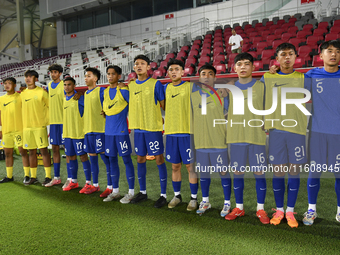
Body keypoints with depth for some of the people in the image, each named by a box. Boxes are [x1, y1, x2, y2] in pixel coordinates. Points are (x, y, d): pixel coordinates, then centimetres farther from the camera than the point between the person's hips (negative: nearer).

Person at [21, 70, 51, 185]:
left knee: (43, 150, -3)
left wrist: (47, 121, -4)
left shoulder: (42, 92, -3)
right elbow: (23, 109, 19)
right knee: (31, 152, 10)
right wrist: (22, 124, 12)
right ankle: (33, 177, 18)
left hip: (40, 126, -5)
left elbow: (50, 106, -1)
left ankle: (48, 176, 3)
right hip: (26, 127, 5)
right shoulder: (23, 93, 12)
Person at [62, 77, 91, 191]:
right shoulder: (64, 98, 12)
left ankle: (89, 182, 5)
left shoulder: (79, 98, -9)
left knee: (83, 156, -2)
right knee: (70, 157, 12)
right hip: (67, 133, 7)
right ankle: (73, 181, 24)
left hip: (78, 132, -7)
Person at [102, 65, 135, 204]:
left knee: (126, 159, -1)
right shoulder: (105, 92, 11)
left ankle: (131, 192, 8)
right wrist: (104, 113, 6)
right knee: (112, 159, 11)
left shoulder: (124, 90, -7)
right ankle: (115, 191, 22)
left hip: (121, 131, -6)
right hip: (109, 131, 6)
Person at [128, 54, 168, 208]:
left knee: (159, 159, -1)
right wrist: (130, 123, 13)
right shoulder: (131, 85, 11)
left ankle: (163, 194, 9)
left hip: (153, 127, -5)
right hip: (138, 127, 5)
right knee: (140, 159, 12)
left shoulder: (155, 84, -4)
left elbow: (163, 105, -2)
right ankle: (142, 192, 26)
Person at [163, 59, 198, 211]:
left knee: (190, 166, 1)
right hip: (171, 132, 4)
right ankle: (177, 195, 26)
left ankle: (194, 198, 15)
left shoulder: (190, 86, -2)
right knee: (175, 166, 12)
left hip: (187, 132, -4)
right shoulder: (166, 88, 10)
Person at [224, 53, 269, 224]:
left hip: (257, 136, -2)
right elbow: (225, 110, 14)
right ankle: (239, 208, 23)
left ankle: (260, 209, 20)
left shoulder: (261, 86, 1)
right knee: (237, 172, 8)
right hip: (236, 137, 2)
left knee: (259, 172, 3)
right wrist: (227, 130, 5)